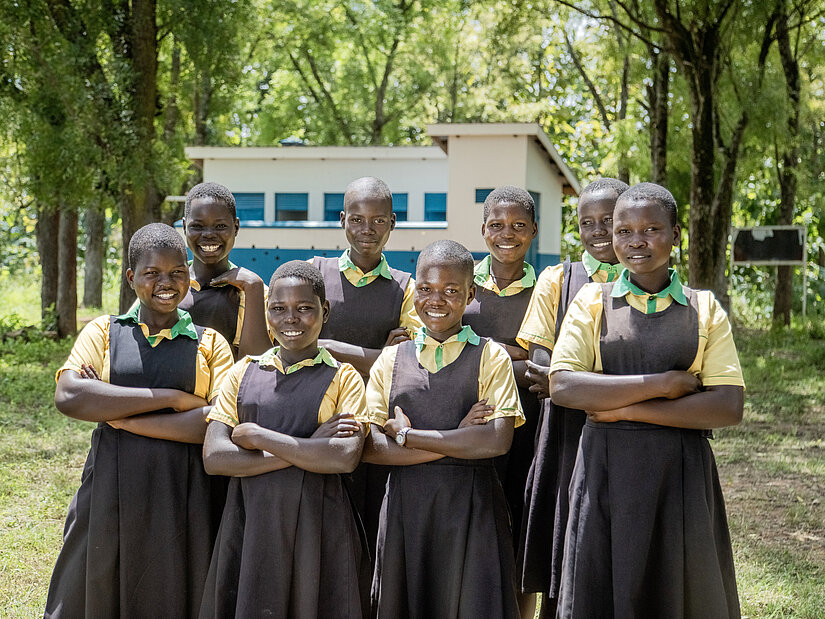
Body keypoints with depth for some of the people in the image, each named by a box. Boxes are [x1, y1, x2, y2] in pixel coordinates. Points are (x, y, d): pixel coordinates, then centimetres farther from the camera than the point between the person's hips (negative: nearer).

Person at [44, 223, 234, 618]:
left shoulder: (210, 344, 6)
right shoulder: (103, 332, 7)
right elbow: (68, 397, -11)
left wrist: (119, 416, -13)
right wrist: (171, 398, -14)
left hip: (181, 498, 0)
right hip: (111, 493, 1)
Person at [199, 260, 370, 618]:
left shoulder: (343, 378, 1)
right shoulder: (244, 372, 8)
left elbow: (345, 458, -15)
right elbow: (213, 457, -4)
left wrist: (256, 435, -11)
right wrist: (308, 450, -10)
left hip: (316, 528, -2)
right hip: (249, 525, 2)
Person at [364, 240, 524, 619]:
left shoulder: (491, 357, 2)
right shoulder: (391, 359, 9)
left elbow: (498, 441, -13)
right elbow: (369, 447, -3)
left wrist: (406, 435, -9)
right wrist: (458, 439, -10)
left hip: (471, 507, -2)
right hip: (404, 506, 2)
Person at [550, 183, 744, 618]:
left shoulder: (705, 309, 5)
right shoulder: (592, 302, 4)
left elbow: (729, 407, -6)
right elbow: (562, 386, -10)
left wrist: (625, 408, -11)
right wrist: (664, 383, -14)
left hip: (682, 475, 0)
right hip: (606, 472, 0)